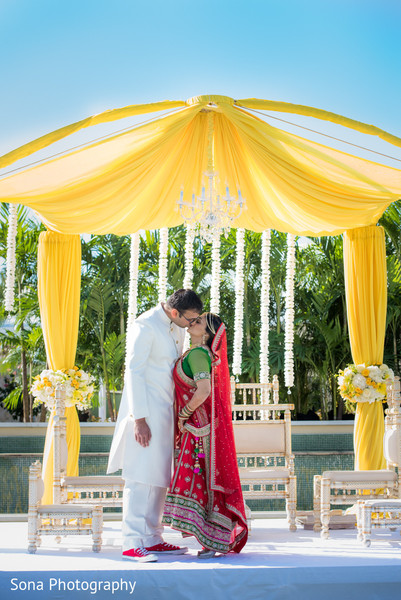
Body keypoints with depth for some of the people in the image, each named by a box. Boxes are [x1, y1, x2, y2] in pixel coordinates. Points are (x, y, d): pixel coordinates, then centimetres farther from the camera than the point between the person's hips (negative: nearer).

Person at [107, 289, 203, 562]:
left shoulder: (178, 328, 13)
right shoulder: (145, 326, -13)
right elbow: (134, 372, -16)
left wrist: (177, 414, 19)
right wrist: (139, 419, -20)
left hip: (165, 410, 9)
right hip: (146, 410, -9)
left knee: (159, 476, 10)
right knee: (141, 476, -9)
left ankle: (152, 539, 16)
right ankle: (133, 543, -7)